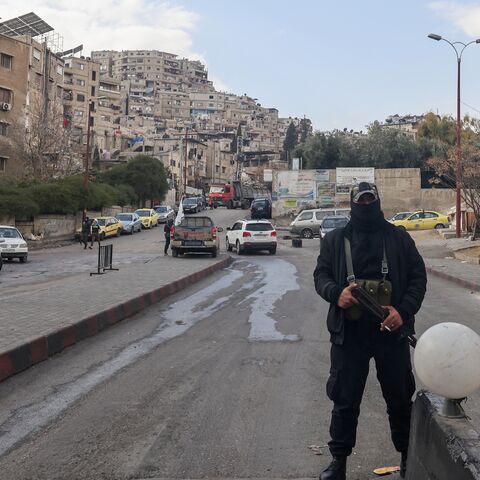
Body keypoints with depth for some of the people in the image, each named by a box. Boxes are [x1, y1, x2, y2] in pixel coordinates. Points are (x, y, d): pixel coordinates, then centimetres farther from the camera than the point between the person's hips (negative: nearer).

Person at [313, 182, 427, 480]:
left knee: (400, 398, 12)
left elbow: (418, 277, 3)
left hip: (391, 330, 0)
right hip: (349, 332, 0)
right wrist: (336, 293, -20)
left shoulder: (399, 238, 6)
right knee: (345, 400, 6)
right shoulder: (335, 239, 8)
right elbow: (321, 274, 4)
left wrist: (404, 310, -13)